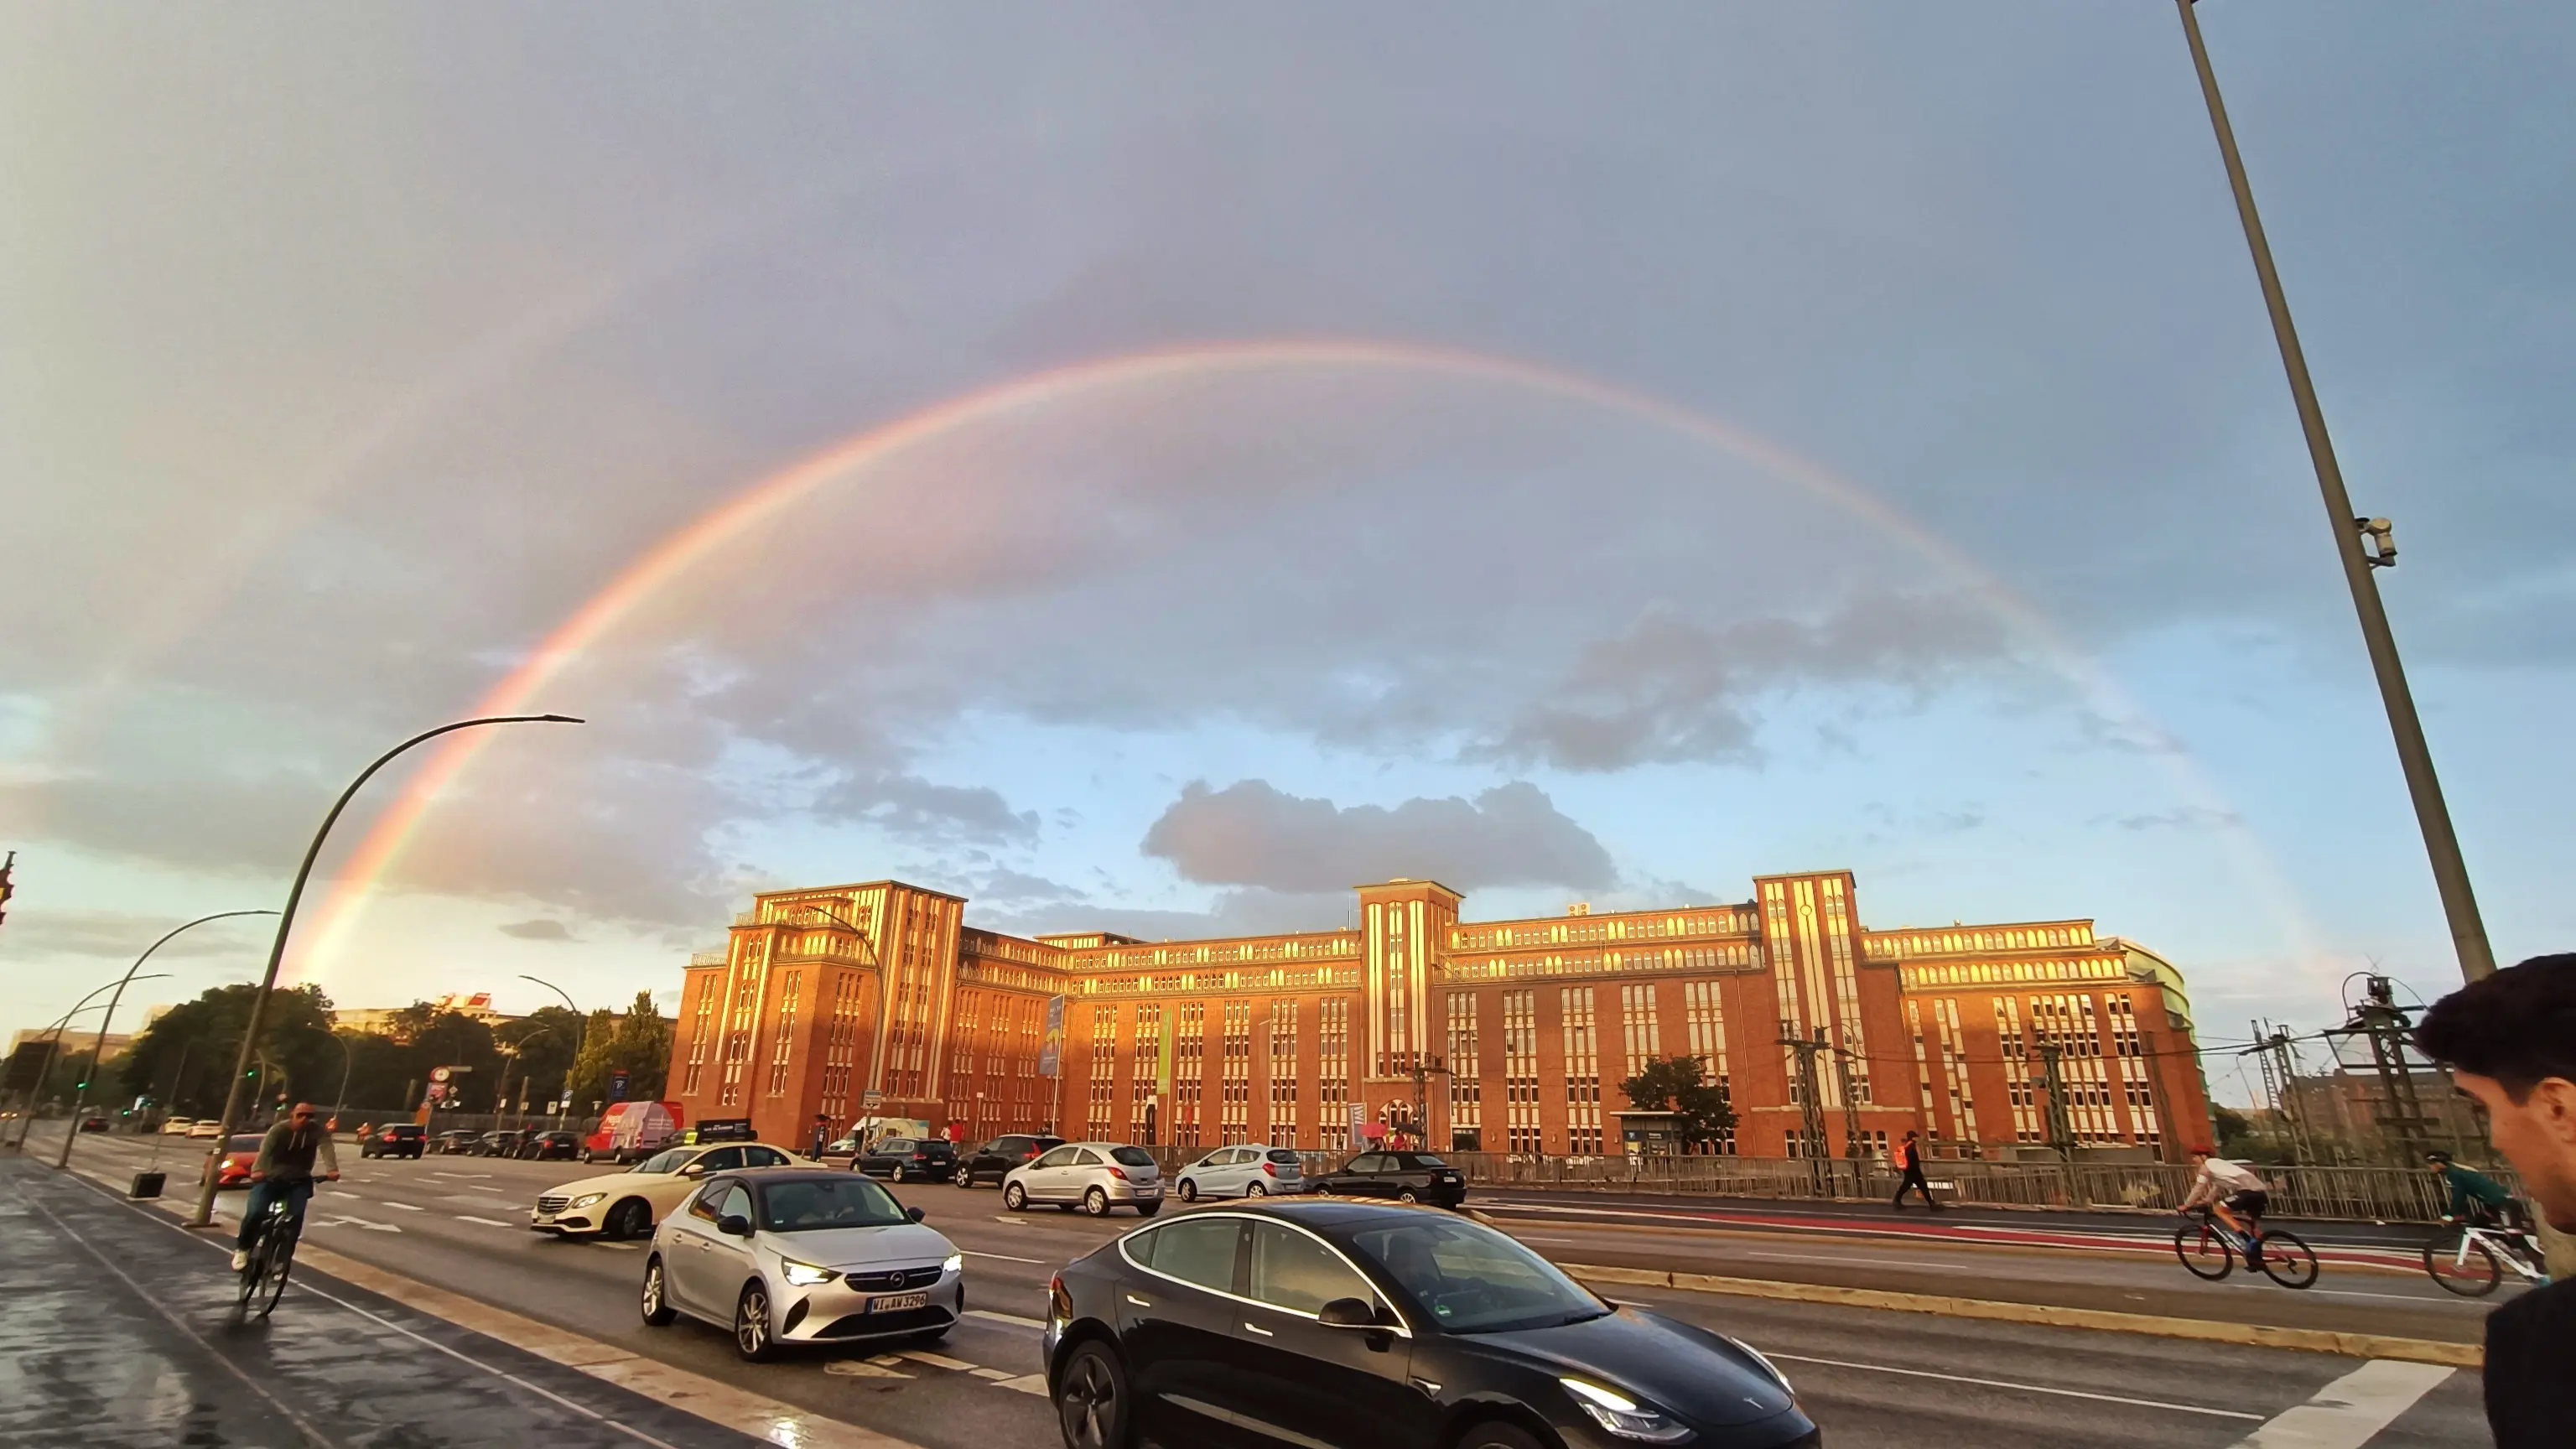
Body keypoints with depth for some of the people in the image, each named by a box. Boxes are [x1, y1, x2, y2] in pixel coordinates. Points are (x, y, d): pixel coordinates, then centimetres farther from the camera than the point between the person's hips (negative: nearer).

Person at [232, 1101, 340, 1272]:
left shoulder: (317, 1131, -13)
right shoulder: (279, 1130, -15)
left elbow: (326, 1148, -31)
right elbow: (265, 1149, -33)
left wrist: (332, 1170, -50)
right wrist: (257, 1170, -54)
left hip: (299, 1182, 1)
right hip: (271, 1179, -1)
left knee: (295, 1217, -19)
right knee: (255, 1213, -22)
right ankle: (242, 1249, 7)